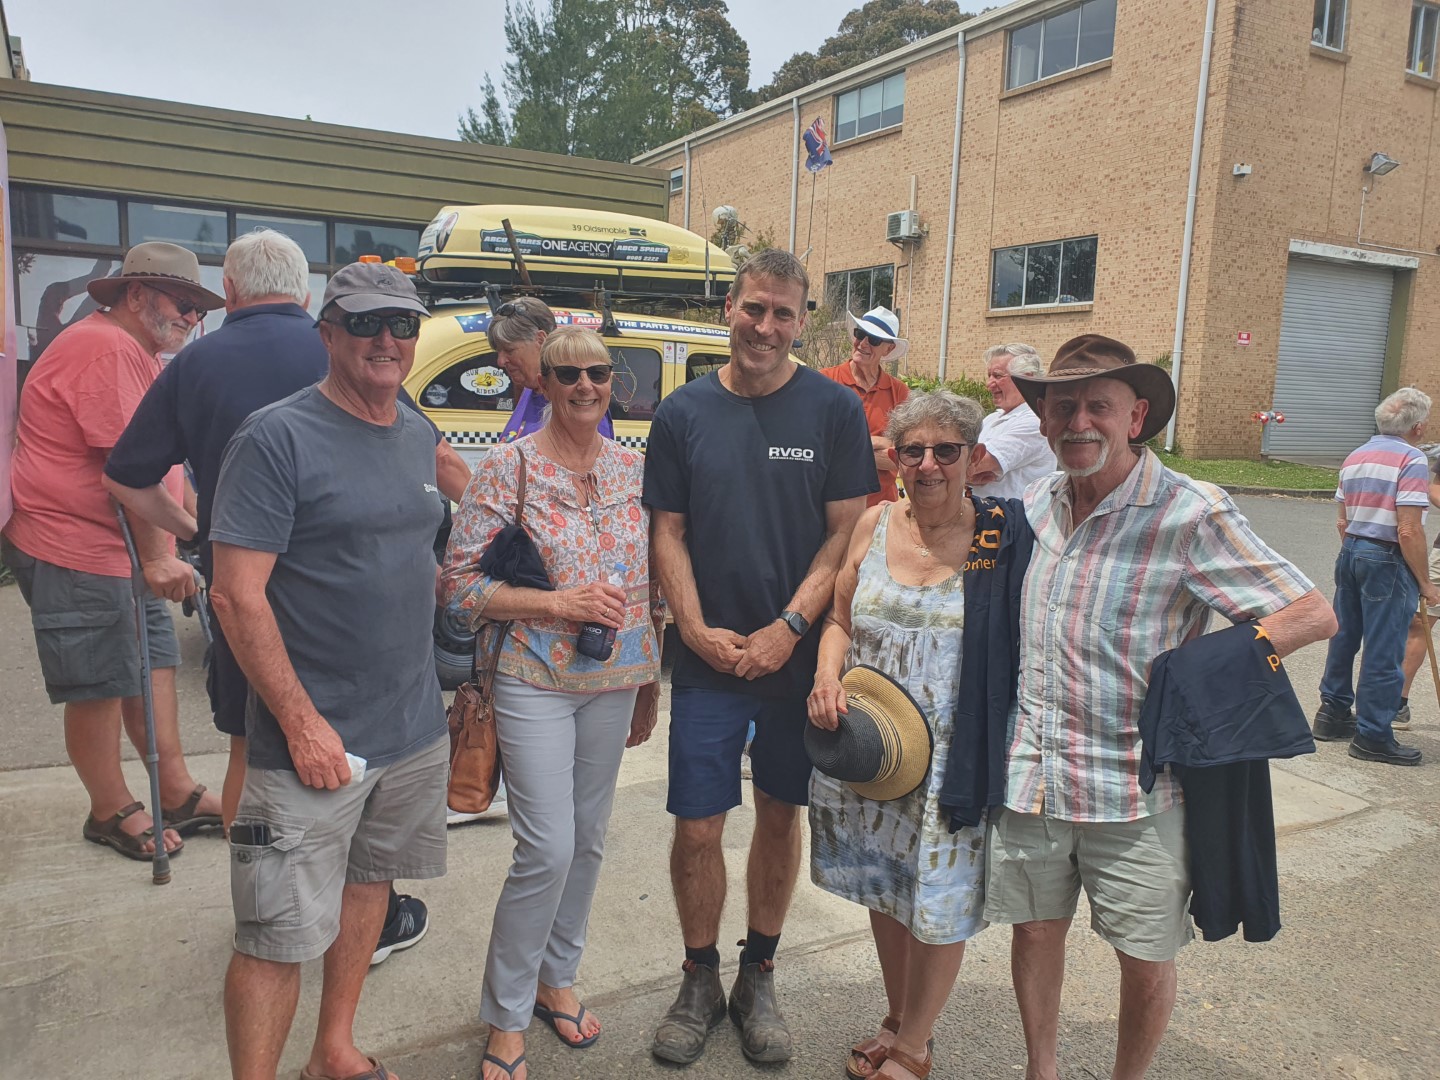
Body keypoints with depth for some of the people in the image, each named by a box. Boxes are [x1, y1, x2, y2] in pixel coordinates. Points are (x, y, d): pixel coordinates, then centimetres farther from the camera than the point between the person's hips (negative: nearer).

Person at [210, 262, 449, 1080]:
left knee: (370, 880, 20)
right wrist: (303, 722, -19)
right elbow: (237, 593, -16)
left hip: (416, 727, 7)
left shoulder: (421, 435, 8)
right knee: (281, 936, -1)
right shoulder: (278, 438, -13)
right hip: (316, 738, -7)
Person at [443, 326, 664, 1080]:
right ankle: (505, 1017, 18)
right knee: (548, 850, -5)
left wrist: (650, 685, 11)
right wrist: (562, 605, -19)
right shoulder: (511, 466, -9)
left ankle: (557, 976, 39)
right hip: (535, 683, -5)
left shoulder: (635, 468, 4)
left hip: (615, 683, 5)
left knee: (588, 840, 15)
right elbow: (460, 581, -10)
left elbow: (654, 583, 11)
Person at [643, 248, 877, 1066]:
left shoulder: (835, 409, -2)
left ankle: (759, 979, 33)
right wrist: (697, 629, -8)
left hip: (798, 655, 0)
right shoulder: (685, 412, 2)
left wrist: (788, 629, -13)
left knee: (781, 816, 13)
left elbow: (846, 533, -5)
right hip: (708, 658, 1)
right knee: (698, 826, 3)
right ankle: (701, 982, 27)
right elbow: (668, 531, 4)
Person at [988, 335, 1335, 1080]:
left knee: (1145, 959, 11)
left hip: (1133, 788, -4)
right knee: (1034, 930, 16)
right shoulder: (1032, 506, 5)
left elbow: (1313, 614, -12)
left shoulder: (1191, 513, -12)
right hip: (1029, 772, 4)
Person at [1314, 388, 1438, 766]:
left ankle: (1334, 713, 28)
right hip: (1388, 560, -8)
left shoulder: (1356, 457, 10)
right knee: (1383, 651, -1)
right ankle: (1373, 735, 5)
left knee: (1344, 637, 17)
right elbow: (1409, 531, -19)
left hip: (1350, 552, 8)